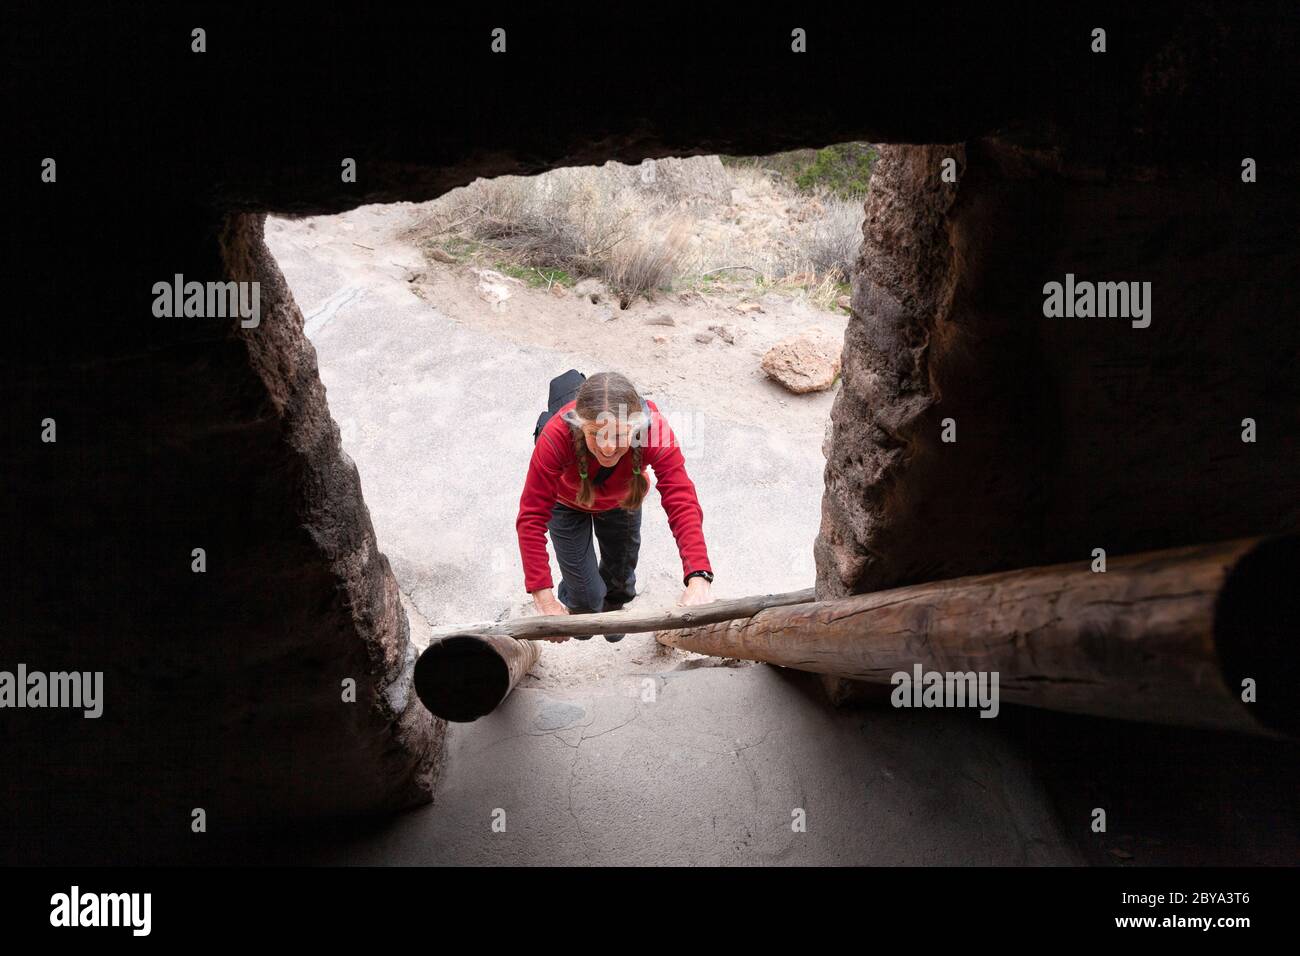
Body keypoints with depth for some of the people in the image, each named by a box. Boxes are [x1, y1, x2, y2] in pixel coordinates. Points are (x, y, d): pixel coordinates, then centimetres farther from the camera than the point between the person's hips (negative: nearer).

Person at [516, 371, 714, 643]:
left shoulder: (654, 430, -41)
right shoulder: (557, 435, -45)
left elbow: (682, 503, -46)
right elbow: (532, 517, -41)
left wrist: (698, 579, -59)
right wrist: (543, 597, -46)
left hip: (621, 501, 2)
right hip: (569, 502, -2)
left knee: (621, 577, 22)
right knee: (587, 595, 0)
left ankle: (611, 609, 61)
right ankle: (575, 606, 41)